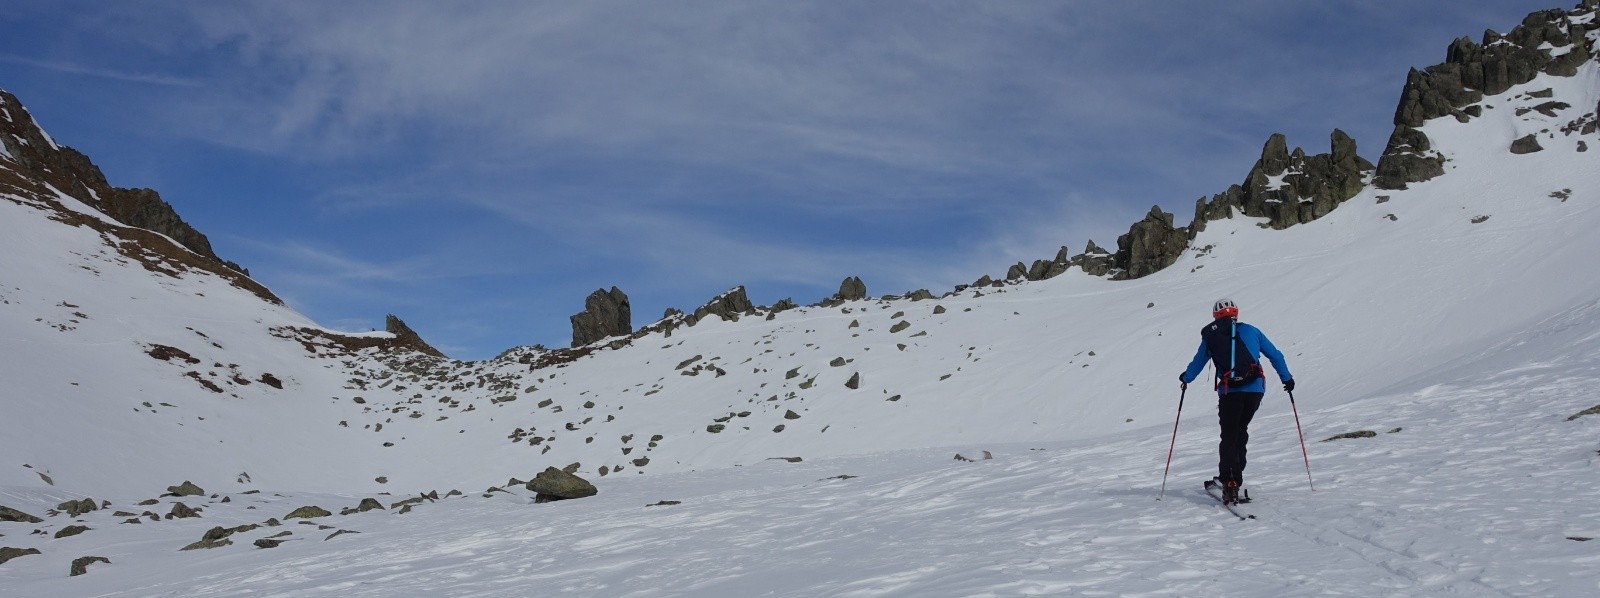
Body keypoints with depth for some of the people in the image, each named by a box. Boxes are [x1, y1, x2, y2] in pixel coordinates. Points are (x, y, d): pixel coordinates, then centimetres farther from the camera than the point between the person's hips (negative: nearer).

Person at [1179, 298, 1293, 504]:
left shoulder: (1210, 336, 10)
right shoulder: (1250, 330, 13)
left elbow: (1198, 362, 20)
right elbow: (1274, 355, 15)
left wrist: (1185, 378, 39)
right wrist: (1286, 378, 26)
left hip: (1229, 391, -2)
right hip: (1255, 389, 2)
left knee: (1229, 437, 4)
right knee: (1241, 431, 20)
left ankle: (1230, 482, -11)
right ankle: (1234, 476, 22)